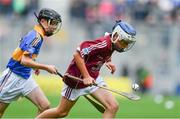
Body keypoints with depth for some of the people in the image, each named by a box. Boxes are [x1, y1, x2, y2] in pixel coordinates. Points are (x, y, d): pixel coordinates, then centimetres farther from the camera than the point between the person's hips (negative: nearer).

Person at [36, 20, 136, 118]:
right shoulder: (104, 43, -30)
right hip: (77, 78, -7)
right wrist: (86, 77, -32)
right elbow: (78, 54, -31)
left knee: (113, 106, -10)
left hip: (93, 78, 7)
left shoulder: (112, 44, -5)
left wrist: (107, 62, -2)